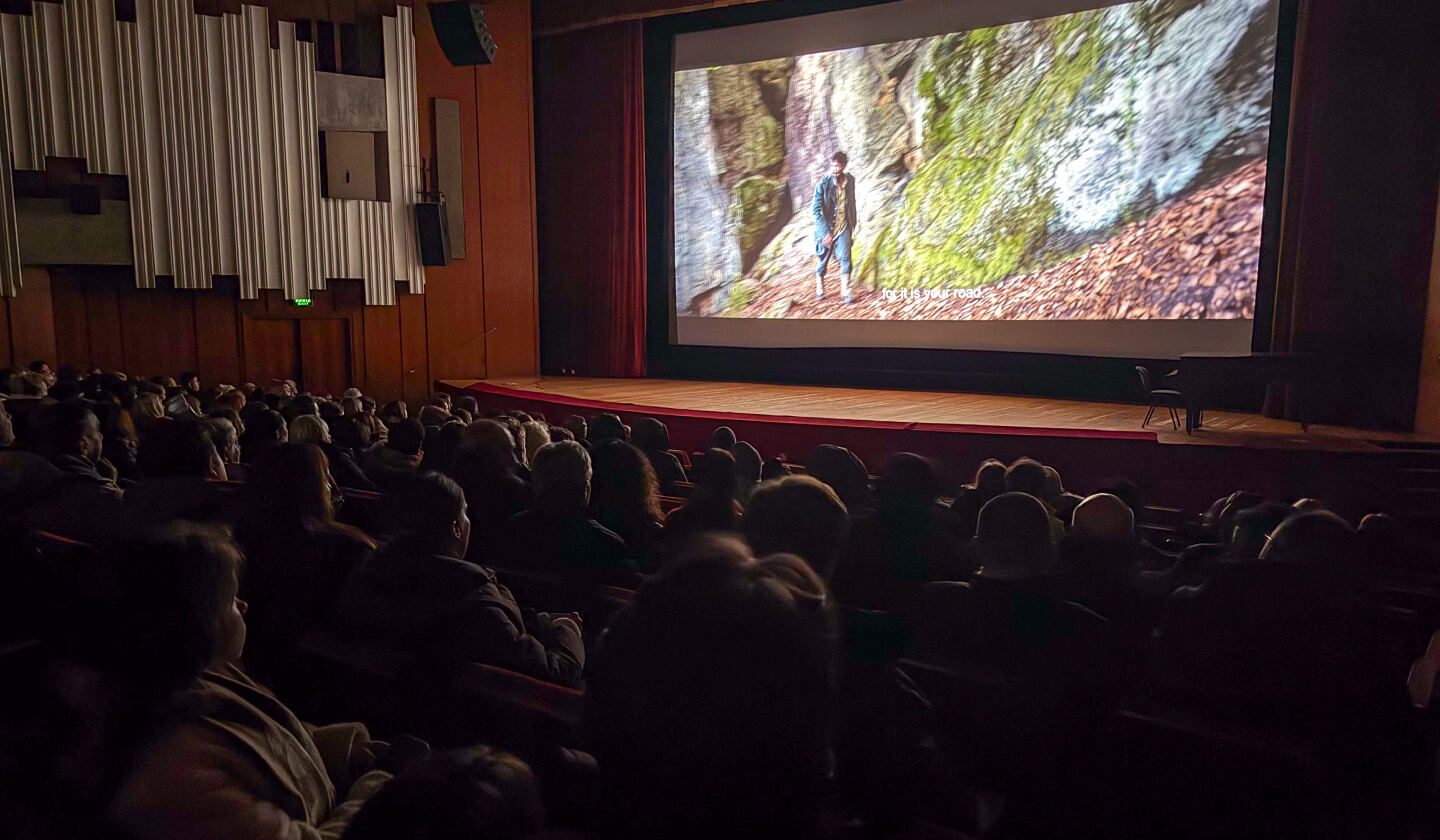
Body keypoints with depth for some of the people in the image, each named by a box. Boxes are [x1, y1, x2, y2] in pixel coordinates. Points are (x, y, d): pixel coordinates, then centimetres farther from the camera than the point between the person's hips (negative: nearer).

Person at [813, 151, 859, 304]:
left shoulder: (850, 180, -1)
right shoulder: (823, 184, -14)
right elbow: (816, 210, -14)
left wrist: (854, 224, 15)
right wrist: (824, 232, -19)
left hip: (844, 226, 2)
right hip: (826, 228, -2)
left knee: (845, 258, -11)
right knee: (822, 260, 8)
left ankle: (845, 292, -8)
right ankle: (820, 290, 28)